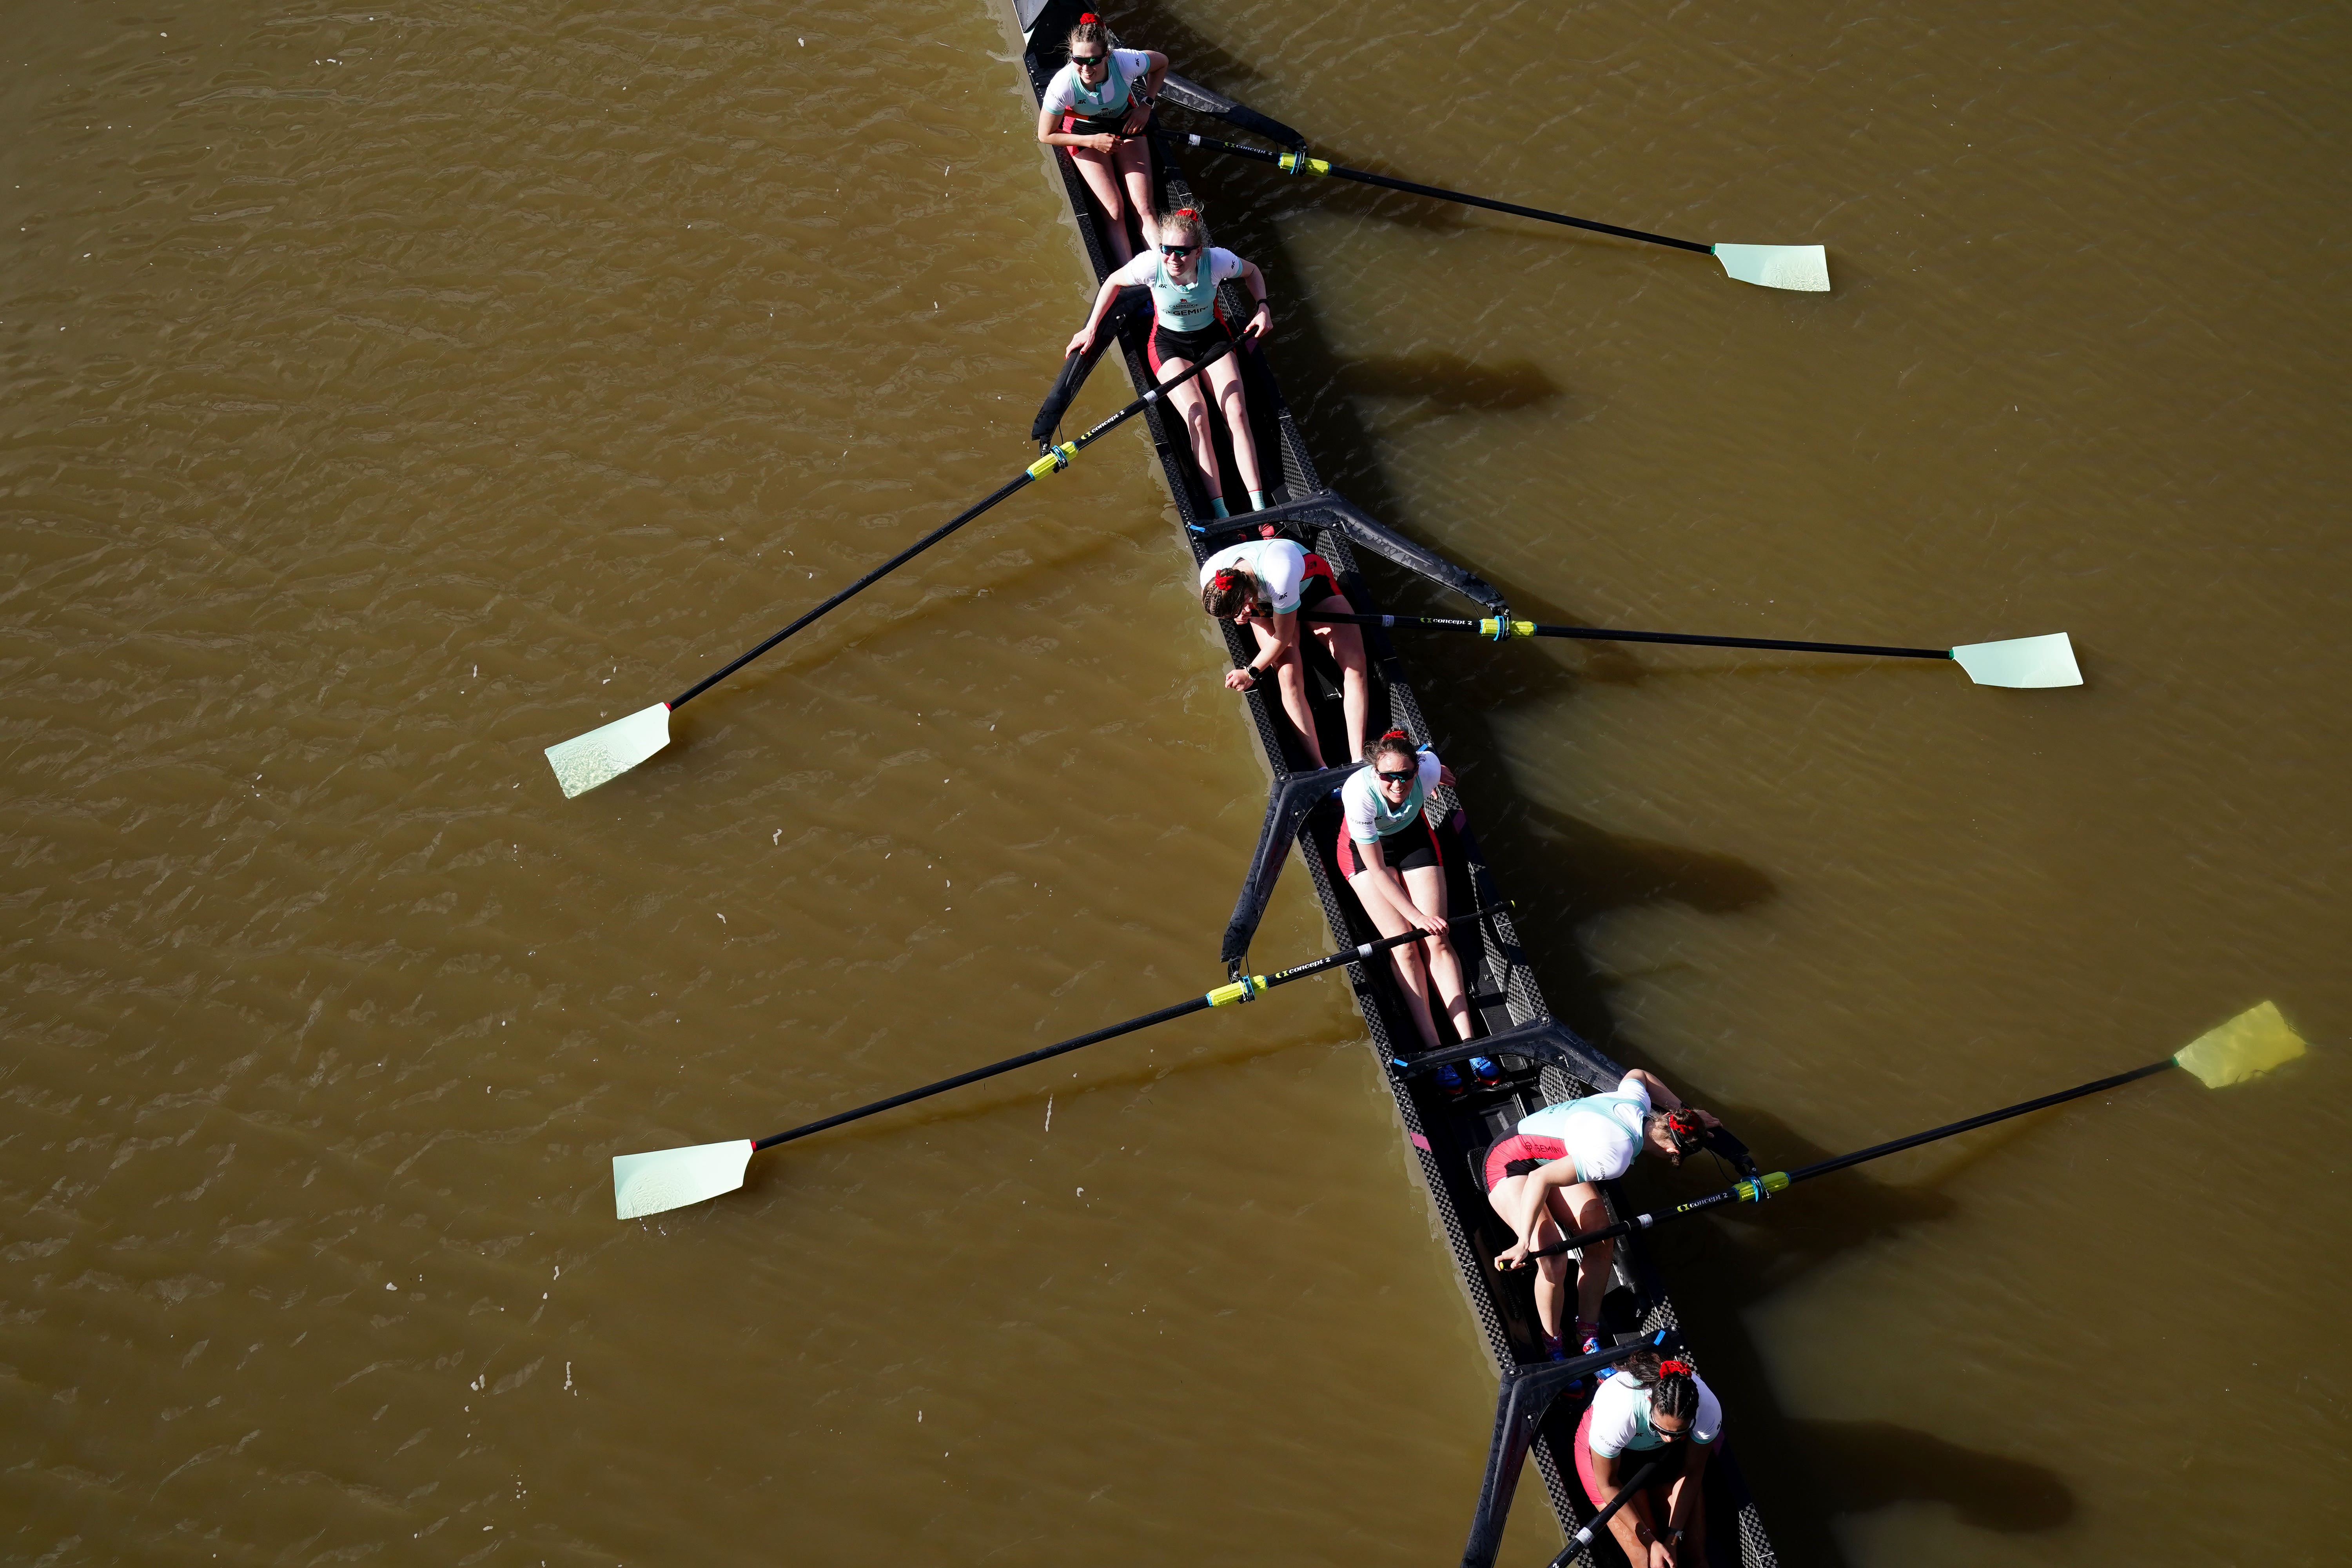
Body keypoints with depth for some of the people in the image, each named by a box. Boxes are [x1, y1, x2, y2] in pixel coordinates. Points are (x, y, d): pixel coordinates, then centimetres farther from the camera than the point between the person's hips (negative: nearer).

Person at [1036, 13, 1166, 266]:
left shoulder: (1126, 62, -31)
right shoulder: (1063, 85, -34)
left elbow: (1162, 63, -6)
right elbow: (1046, 136, -17)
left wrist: (1146, 105, -11)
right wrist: (1093, 142, -22)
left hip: (1126, 124, 1)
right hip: (1084, 132, -1)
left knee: (1144, 210, -11)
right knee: (1114, 212, -15)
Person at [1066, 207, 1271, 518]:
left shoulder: (1217, 260, -25)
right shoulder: (1151, 264, -26)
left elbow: (1252, 272, 0)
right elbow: (1113, 282, -4)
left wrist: (1263, 306, -15)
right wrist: (1090, 330, -1)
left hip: (1212, 336, 1)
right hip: (1169, 343, -1)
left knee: (1237, 414, -20)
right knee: (1197, 417, -23)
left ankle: (1259, 508, -21)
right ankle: (1221, 515, -25)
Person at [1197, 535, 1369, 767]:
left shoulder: (1280, 574, -46)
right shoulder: (1210, 577, -29)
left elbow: (1283, 637, -30)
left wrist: (1251, 672, -20)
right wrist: (1241, 615, -19)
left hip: (1313, 582, -3)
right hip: (1265, 602, 3)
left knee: (1355, 664, -21)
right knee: (1289, 676, -22)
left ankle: (1359, 762, -24)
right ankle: (1319, 767, -24)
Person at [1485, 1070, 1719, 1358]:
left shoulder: (1638, 1100, -11)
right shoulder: (1615, 1157, -34)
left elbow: (1638, 1074, 15)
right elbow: (1540, 1179, -38)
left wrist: (1686, 1111, 13)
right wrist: (1523, 1244, -35)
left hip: (1550, 1158, 8)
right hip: (1510, 1163, -8)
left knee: (1602, 1240, -12)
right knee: (1553, 1261, -24)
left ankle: (1588, 1334, 3)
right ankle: (1553, 1345, 0)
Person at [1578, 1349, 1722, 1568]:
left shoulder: (1708, 1409, -33)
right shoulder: (1617, 1412, -41)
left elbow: (1692, 1474, -13)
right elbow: (1608, 1484, -23)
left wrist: (1674, 1537, -15)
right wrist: (1651, 1542, -21)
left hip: (1663, 1453, 3)